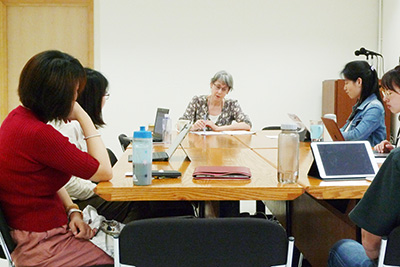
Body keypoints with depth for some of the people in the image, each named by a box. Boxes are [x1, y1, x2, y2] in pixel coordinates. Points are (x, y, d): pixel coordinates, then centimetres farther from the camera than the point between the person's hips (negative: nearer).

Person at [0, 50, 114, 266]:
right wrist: (84, 118, -14)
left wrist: (72, 210, 0)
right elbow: (104, 172, -19)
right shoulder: (38, 135, -29)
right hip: (42, 248, -9)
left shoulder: (18, 116, 1)